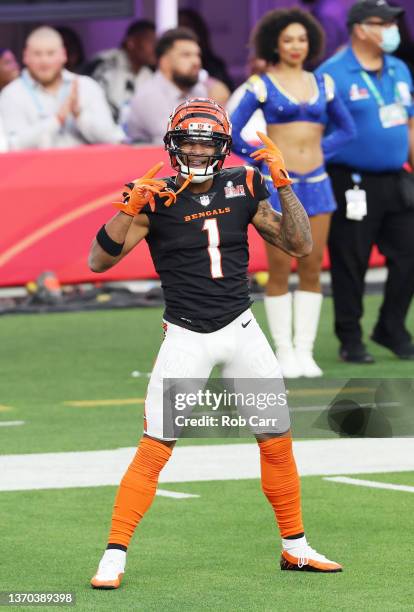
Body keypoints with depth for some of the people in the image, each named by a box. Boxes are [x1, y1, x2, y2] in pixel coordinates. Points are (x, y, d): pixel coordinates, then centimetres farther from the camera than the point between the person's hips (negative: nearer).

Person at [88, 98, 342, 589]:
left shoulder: (242, 188, 1)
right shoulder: (156, 199, -8)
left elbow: (299, 245, 0)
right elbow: (99, 261, -15)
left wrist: (283, 185, -10)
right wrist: (131, 209, -28)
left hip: (241, 329, 4)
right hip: (186, 338, -4)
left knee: (278, 442, 9)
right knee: (154, 448, -12)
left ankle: (295, 548, 25)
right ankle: (114, 556, -8)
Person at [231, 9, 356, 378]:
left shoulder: (323, 84, 10)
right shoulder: (262, 85, -1)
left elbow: (346, 129, 20)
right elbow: (233, 134, 0)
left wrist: (321, 151, 8)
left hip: (316, 184, 4)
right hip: (278, 183, -3)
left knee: (312, 270, 3)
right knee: (280, 271, -2)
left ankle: (305, 351, 9)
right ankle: (285, 353, 4)